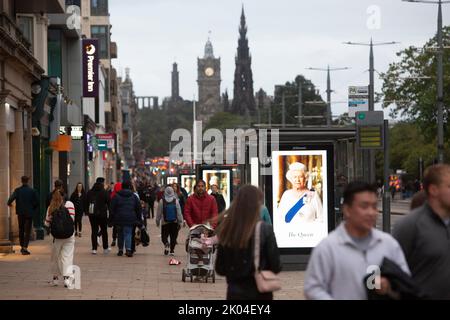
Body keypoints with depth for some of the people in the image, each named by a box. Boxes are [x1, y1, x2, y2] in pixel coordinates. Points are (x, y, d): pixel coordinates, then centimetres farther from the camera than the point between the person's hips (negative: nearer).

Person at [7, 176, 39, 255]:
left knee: (21, 230, 16)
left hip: (20, 213, 1)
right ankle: (25, 248, -10)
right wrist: (34, 209, 11)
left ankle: (22, 246, 22)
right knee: (27, 231, 1)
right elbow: (37, 202, -6)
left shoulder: (17, 190, -6)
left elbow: (11, 199, -18)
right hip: (29, 213, -1)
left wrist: (9, 204, 3)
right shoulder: (32, 191, -6)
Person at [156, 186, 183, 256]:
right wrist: (180, 222, 4)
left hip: (165, 223, -1)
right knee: (173, 237, 10)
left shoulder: (162, 201, -5)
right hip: (174, 222, 1)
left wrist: (157, 221, 11)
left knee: (164, 237, 8)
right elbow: (179, 213, -3)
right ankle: (172, 250, 5)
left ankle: (166, 243, -22)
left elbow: (159, 213, 1)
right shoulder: (176, 201, -4)